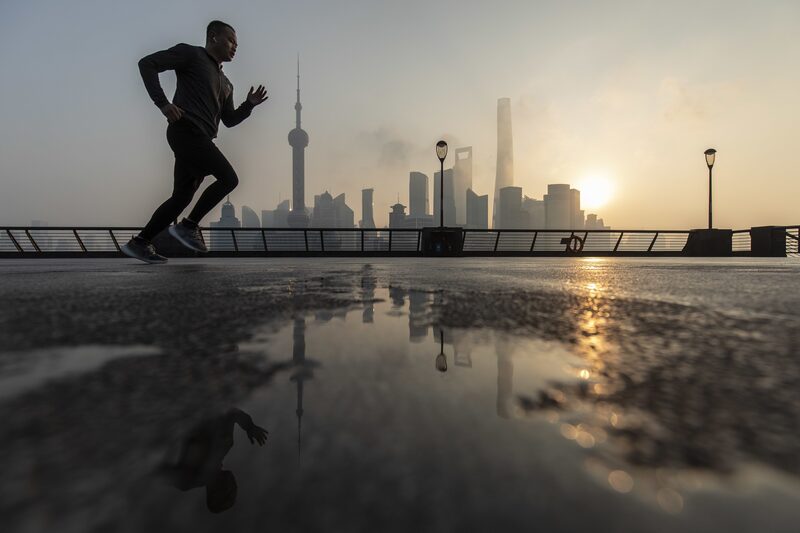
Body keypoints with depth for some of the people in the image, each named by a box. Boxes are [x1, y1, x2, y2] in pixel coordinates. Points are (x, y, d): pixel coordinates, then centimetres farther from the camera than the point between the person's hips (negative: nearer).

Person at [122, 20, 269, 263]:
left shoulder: (226, 84, 28)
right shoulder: (190, 54, 6)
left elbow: (229, 120, 25)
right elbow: (147, 63, -2)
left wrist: (249, 104, 10)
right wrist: (163, 103, -14)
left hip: (200, 139, 8)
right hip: (186, 130, -8)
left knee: (182, 197, 4)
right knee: (229, 178, -18)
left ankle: (139, 242, 11)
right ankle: (188, 226, -10)